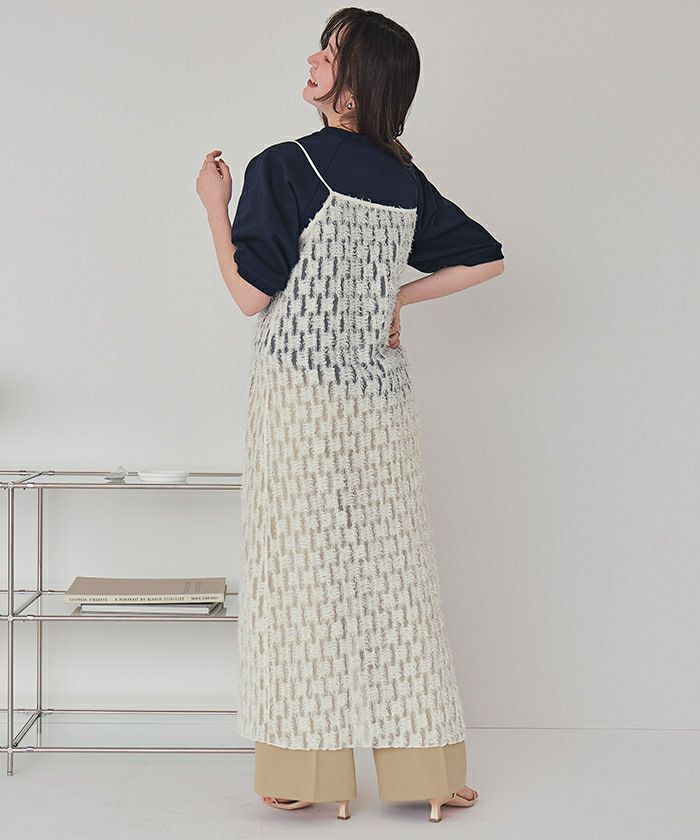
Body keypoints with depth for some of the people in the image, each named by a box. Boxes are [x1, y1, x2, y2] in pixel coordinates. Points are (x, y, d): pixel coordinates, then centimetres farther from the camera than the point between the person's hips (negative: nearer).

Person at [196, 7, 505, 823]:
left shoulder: (283, 167, -9)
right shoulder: (405, 179, 8)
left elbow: (253, 292, -10)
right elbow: (485, 257, 15)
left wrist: (215, 206, 1)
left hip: (299, 390, -5)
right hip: (381, 392, 5)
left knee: (304, 569, 2)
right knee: (392, 570, 9)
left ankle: (312, 772, 8)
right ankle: (425, 769, 15)